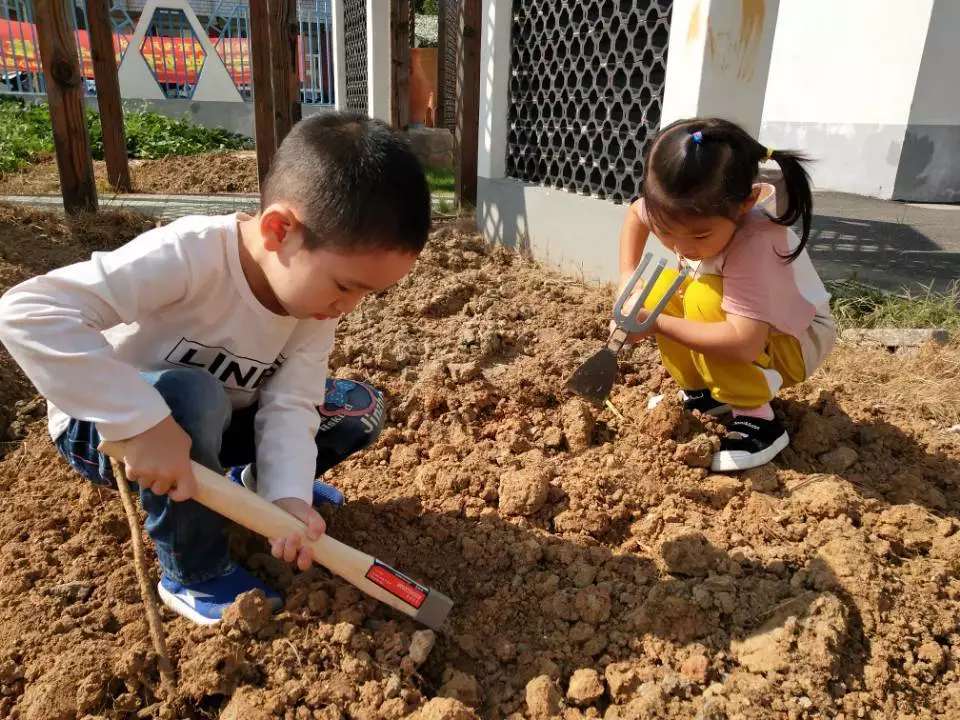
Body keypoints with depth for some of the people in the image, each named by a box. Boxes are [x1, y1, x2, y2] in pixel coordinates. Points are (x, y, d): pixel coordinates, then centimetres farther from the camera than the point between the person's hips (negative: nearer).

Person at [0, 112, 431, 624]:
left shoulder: (315, 294, -16)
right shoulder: (190, 255, -37)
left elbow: (289, 404, -19)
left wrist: (287, 495, -35)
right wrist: (145, 423, -47)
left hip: (210, 425, 5)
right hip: (105, 425, -5)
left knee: (361, 410, -8)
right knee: (192, 395, -40)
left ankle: (251, 485, 17)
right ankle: (193, 574, -14)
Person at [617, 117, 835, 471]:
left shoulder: (753, 242, -40)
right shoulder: (688, 209, -20)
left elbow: (744, 344, -48)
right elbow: (635, 213, 3)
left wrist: (656, 324, -40)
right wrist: (628, 278, -9)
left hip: (794, 342, -7)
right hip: (740, 332, 7)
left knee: (705, 300, -31)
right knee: (660, 287, -10)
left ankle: (756, 419, -19)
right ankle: (700, 392, 5)